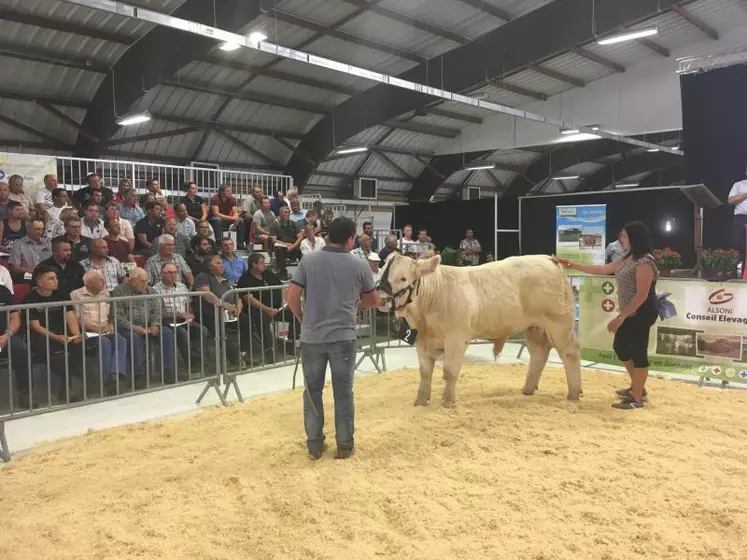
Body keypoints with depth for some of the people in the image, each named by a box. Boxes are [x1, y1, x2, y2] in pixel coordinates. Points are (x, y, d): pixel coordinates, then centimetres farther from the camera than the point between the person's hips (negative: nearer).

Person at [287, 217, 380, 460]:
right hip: (343, 337, -1)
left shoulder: (308, 261, -2)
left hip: (311, 337, 1)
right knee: (343, 391, 9)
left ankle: (314, 444, 20)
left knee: (313, 390, 14)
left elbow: (292, 296, -5)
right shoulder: (359, 266, -3)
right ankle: (345, 445, 18)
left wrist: (301, 318, 13)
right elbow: (374, 301, 8)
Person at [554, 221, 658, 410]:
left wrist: (620, 317, -22)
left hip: (641, 314, -11)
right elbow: (601, 269, 17)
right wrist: (573, 265, 14)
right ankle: (637, 387, 34)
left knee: (638, 352, -2)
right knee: (620, 347, 19)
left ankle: (637, 398, 9)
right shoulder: (627, 259, 11)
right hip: (630, 314, 11)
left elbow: (642, 295, -23)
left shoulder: (645, 262, -19)